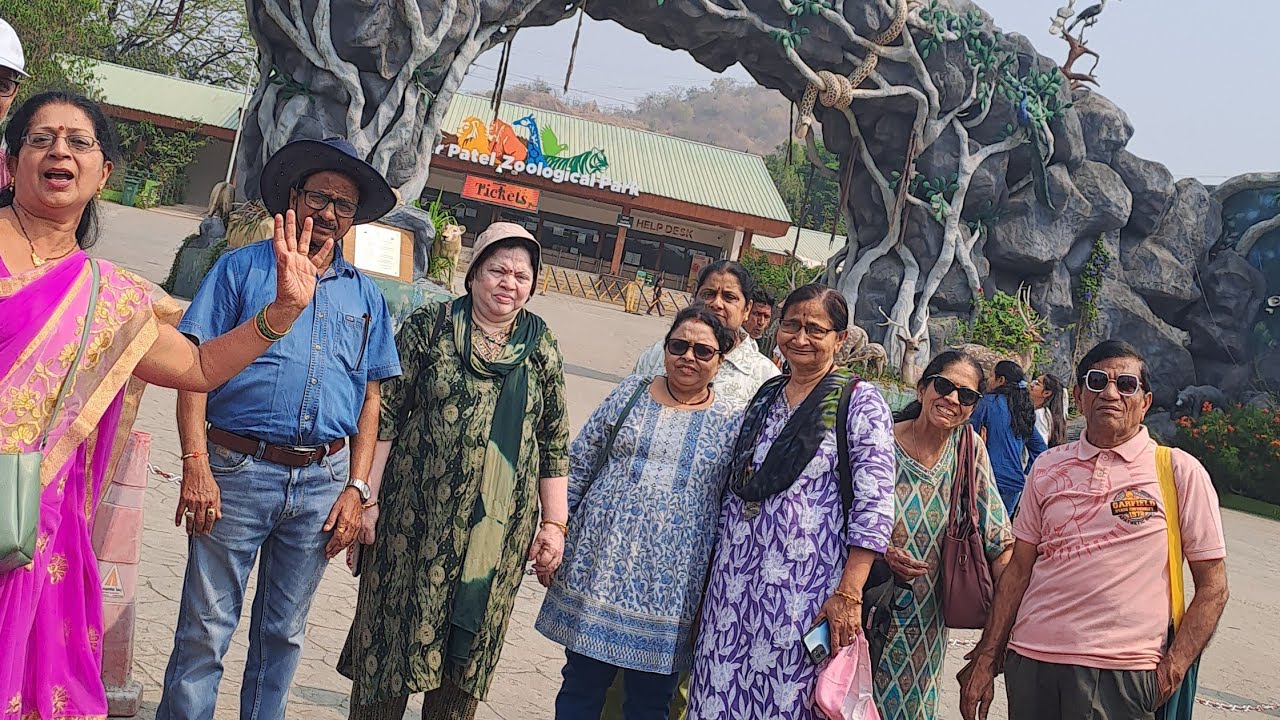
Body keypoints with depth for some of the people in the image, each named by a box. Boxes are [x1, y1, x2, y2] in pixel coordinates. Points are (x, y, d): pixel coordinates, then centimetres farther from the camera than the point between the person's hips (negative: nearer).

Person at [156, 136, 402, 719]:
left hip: (323, 483, 3)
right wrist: (196, 465, -14)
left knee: (283, 633, 13)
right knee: (205, 629, 0)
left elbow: (370, 398, 13)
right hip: (238, 470, -3)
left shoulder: (365, 295, 13)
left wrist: (356, 488, 3)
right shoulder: (243, 267, 3)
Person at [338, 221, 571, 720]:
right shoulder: (431, 327, 0)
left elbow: (555, 442, 10)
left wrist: (554, 523, 5)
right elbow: (384, 416, -2)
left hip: (500, 530, 2)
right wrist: (367, 498, -7)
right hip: (418, 518, -2)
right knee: (393, 639, 5)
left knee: (467, 658, 10)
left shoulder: (542, 348, 8)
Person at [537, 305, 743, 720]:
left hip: (670, 587, -1)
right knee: (581, 686, 10)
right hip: (599, 566, 1)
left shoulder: (731, 423, 3)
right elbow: (577, 467, 7)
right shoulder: (630, 394, 5)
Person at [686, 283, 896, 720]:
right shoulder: (766, 396, 13)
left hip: (804, 582, -5)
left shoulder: (860, 402, -5)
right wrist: (713, 571, 16)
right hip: (734, 573, 6)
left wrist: (848, 594, -18)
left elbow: (874, 504, -11)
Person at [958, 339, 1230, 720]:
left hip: (1121, 674, -3)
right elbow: (1019, 568, 11)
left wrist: (1172, 670, -10)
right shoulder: (1048, 467, 9)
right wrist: (987, 659, 7)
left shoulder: (1180, 471, -1)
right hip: (1030, 660, 3)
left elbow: (1212, 586, 0)